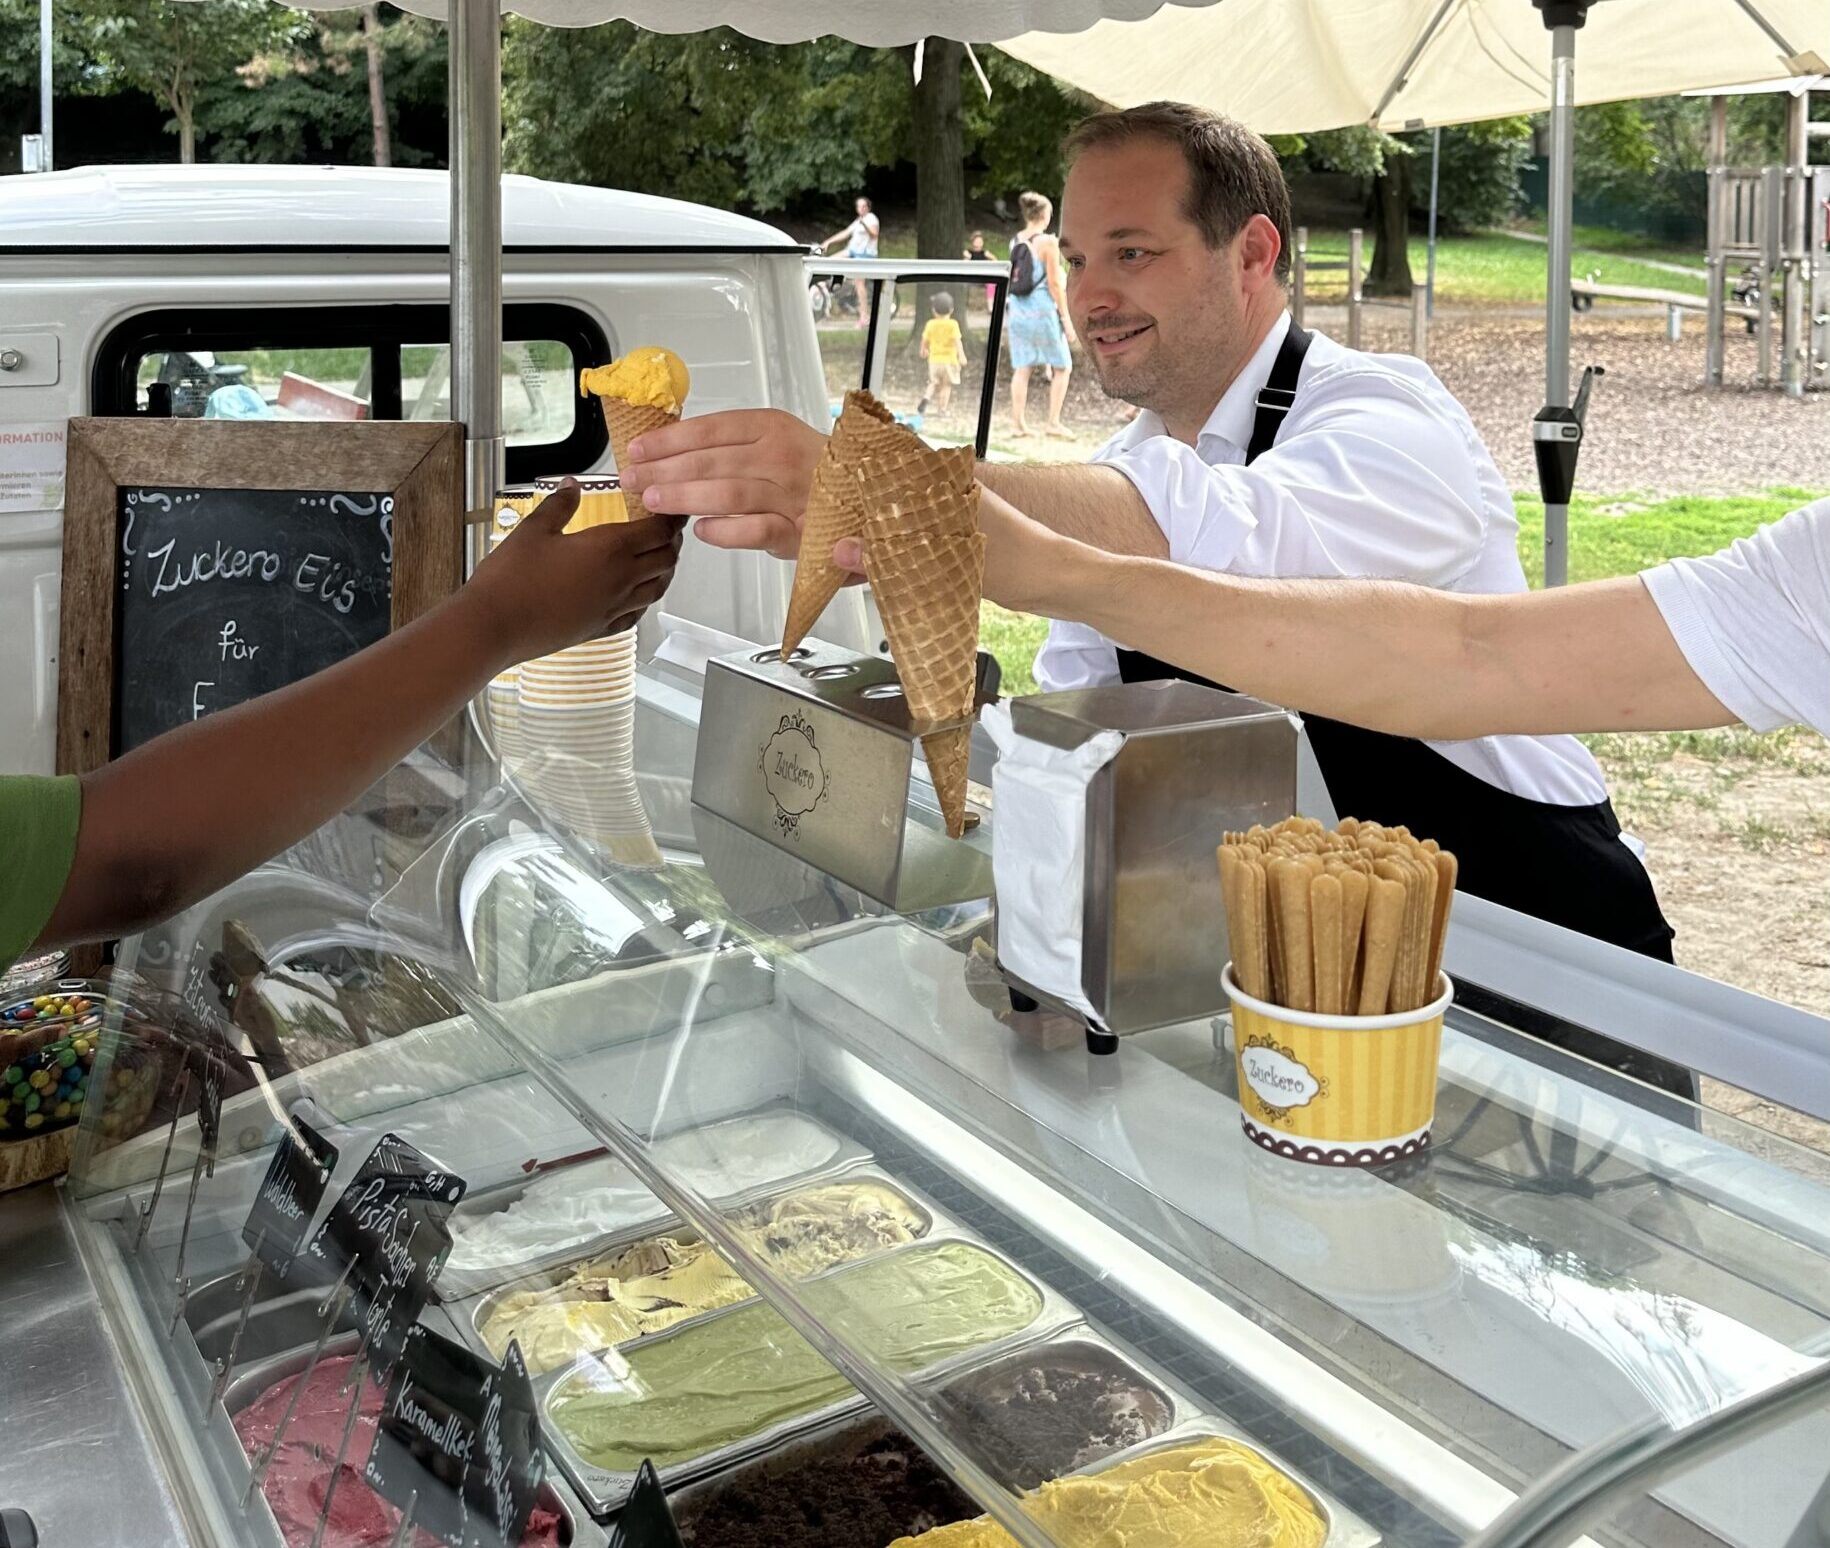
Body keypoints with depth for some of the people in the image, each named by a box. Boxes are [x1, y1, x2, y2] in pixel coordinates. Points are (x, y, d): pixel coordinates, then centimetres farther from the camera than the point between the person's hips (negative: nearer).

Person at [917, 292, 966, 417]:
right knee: (946, 385, 7)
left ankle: (926, 397, -11)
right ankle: (942, 409, 4)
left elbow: (925, 340, 10)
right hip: (949, 359, -3)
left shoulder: (931, 324, 1)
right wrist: (961, 355, -19)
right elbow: (957, 340, -18)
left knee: (934, 383, 16)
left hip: (934, 359, 3)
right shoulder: (952, 324, -8)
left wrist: (924, 350, 30)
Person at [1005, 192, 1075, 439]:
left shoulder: (1015, 241, 6)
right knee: (1062, 367, 8)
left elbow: (1012, 278, 11)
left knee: (1021, 369, 9)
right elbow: (1055, 283, -12)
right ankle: (1054, 422, 5)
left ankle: (1018, 423, 8)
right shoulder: (1048, 242, -11)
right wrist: (1066, 318, -7)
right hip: (1042, 311, -6)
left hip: (1017, 310, 6)